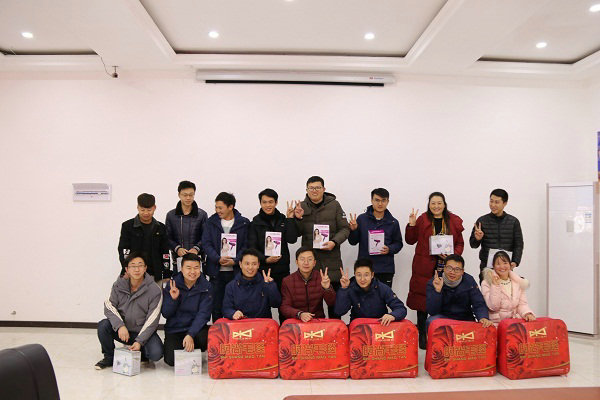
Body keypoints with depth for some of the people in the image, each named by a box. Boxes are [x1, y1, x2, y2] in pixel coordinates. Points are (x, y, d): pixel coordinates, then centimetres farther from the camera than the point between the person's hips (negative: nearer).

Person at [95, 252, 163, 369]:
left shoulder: (155, 290, -14)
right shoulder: (119, 285, -3)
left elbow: (152, 321, -14)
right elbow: (109, 306, -8)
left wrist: (139, 342, -22)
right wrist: (120, 325, -25)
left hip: (143, 332, -2)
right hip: (122, 329, 3)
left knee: (156, 353, -27)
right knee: (103, 325, -25)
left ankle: (140, 352, 11)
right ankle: (109, 357, 0)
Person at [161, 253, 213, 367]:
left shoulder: (206, 287, -7)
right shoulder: (172, 285, -3)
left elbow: (203, 314, -13)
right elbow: (165, 314, -1)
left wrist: (191, 335, -26)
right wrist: (173, 299, -20)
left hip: (196, 327, 0)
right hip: (174, 330, 1)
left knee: (207, 336, -32)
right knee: (171, 360, -21)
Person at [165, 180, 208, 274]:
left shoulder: (202, 214, 5)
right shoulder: (171, 215, 9)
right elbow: (167, 237, 9)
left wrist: (196, 248, -12)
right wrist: (177, 248, -8)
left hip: (197, 257, -1)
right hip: (178, 258, 1)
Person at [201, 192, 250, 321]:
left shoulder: (244, 223, 2)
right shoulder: (211, 222, 7)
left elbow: (246, 246, -1)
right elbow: (206, 244, 0)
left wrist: (235, 260, -16)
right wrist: (218, 259, -15)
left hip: (236, 271, -1)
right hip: (216, 271, 2)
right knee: (216, 305, 8)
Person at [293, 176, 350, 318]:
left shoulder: (334, 205, 2)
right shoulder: (301, 206, 6)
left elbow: (345, 229, 3)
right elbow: (297, 233, 7)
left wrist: (334, 242, -13)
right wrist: (298, 218, -11)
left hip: (331, 258, -1)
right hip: (310, 258, 1)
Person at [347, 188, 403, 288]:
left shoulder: (393, 222, 4)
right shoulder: (362, 219, 2)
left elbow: (398, 243, 10)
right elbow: (353, 242, 7)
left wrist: (389, 249, -9)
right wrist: (353, 230, -12)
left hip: (385, 270, 1)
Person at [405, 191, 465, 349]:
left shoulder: (454, 221, 7)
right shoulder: (422, 220, 4)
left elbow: (460, 244, 11)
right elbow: (410, 241, 7)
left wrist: (453, 255, -7)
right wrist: (411, 225, -7)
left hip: (445, 268, 1)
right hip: (424, 267, 0)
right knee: (422, 300, 3)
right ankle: (421, 335, 17)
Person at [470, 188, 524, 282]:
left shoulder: (513, 222, 7)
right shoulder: (482, 221, 5)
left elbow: (518, 245, 7)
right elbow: (473, 244, 7)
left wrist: (515, 262, -8)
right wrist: (477, 239, -16)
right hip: (486, 267, 0)